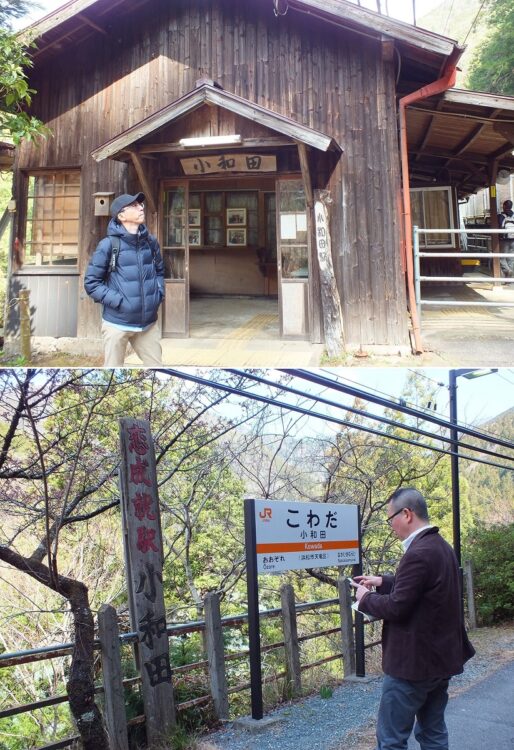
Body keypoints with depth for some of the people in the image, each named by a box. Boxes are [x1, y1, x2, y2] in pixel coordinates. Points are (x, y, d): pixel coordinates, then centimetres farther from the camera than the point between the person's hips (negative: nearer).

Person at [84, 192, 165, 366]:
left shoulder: (151, 242, 5)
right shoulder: (109, 244, -10)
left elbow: (159, 271, 21)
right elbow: (91, 282, -7)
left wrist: (158, 294, 4)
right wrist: (117, 301, -15)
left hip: (148, 322, 5)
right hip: (118, 323, -4)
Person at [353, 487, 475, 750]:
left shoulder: (418, 554, -24)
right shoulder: (442, 547, 8)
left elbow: (395, 608, -22)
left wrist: (366, 598, -5)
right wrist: (382, 581, 15)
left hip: (413, 662, -10)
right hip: (441, 657, 10)